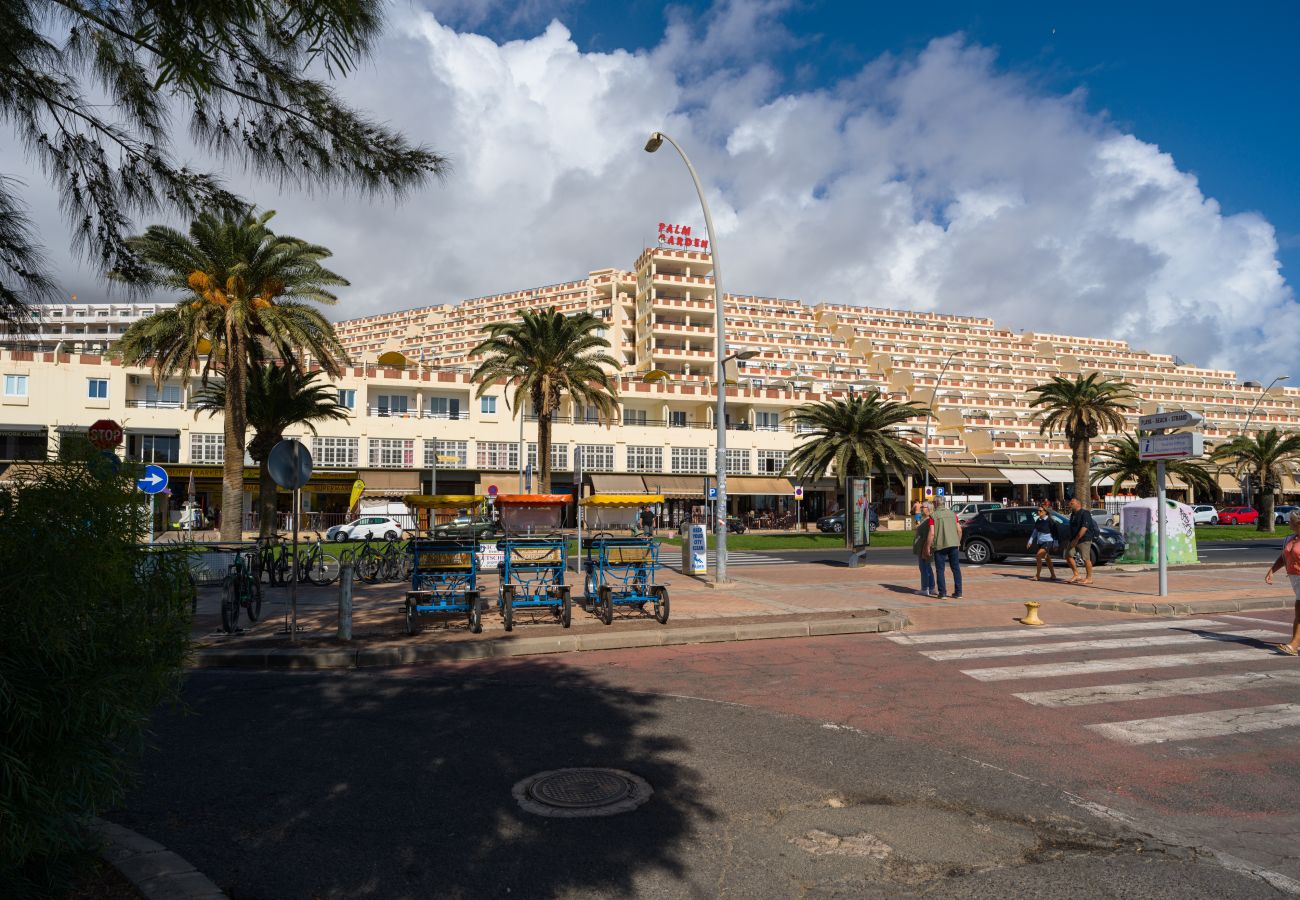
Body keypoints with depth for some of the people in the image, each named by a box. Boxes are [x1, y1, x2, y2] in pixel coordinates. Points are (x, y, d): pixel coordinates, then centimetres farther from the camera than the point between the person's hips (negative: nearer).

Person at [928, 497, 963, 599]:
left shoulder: (934, 515, -4)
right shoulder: (952, 513, 9)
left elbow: (932, 533, -11)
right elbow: (959, 530, 7)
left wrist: (929, 547, -3)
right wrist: (958, 543, 19)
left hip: (940, 546, -4)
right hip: (953, 544, 4)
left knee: (940, 570, 4)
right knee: (956, 568, 10)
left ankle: (942, 593, 1)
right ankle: (958, 592, 9)